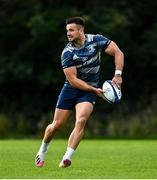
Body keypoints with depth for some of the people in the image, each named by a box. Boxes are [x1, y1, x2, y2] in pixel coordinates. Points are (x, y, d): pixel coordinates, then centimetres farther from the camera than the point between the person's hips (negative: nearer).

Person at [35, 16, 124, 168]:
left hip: (89, 91, 0)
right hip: (71, 89, 0)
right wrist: (94, 90, -22)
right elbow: (73, 80, -17)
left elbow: (118, 53, -7)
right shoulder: (67, 52, -15)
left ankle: (66, 158, -25)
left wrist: (117, 74, -19)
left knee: (80, 121, -23)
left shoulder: (96, 40, -10)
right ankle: (43, 149, 32)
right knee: (57, 124, 3)